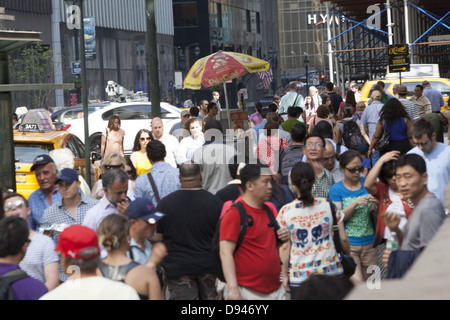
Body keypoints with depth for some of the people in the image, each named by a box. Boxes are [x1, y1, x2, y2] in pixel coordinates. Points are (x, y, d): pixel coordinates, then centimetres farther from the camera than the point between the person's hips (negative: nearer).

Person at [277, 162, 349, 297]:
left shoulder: (285, 212, -6)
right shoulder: (329, 206, -3)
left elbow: (285, 247, -3)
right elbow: (343, 239, 2)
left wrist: (285, 275, 6)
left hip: (299, 276, -1)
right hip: (331, 271, 1)